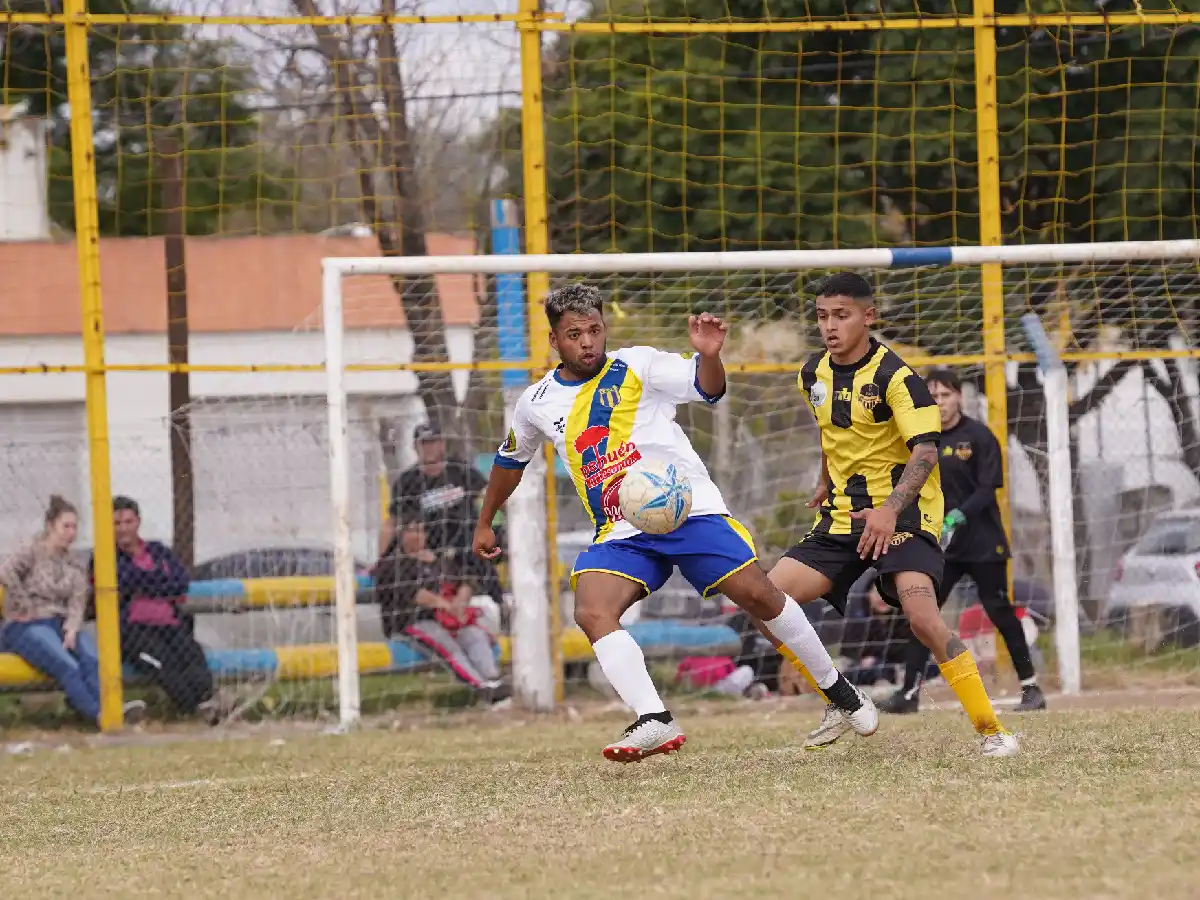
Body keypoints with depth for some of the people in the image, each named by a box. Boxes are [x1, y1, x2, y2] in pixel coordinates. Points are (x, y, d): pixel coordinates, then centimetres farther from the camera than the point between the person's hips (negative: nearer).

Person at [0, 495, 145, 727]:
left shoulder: (73, 569, 21)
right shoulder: (32, 555, 5)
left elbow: (77, 604, 7)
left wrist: (71, 630, -13)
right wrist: (25, 607, -14)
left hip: (61, 625, 5)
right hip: (26, 628, -5)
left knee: (93, 659, -29)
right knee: (67, 665, -33)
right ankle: (98, 714, -49)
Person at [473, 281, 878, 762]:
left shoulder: (636, 366, 0)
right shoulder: (537, 403, 11)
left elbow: (709, 388, -9)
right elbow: (510, 460, 29)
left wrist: (709, 356, -31)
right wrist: (485, 523, 36)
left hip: (689, 509, -3)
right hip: (620, 535, 3)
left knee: (759, 596, -9)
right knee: (592, 613, -24)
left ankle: (840, 692, 11)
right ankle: (655, 723, -33)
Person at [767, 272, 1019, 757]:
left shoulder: (894, 375, -15)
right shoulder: (814, 375, 7)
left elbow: (926, 450, -23)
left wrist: (889, 511, -35)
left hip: (901, 512, -7)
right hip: (842, 517, 7)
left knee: (922, 615, -28)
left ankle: (992, 731, -20)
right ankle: (841, 704, 10)